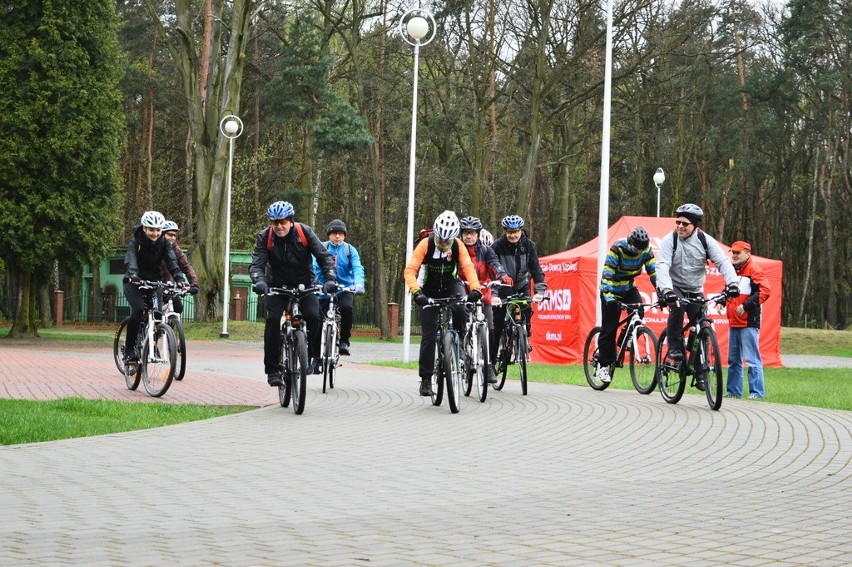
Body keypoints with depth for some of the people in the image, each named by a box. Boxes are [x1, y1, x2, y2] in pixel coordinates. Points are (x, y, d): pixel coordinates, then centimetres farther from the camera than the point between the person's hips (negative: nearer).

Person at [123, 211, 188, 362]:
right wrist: (133, 275, -54)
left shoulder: (164, 243, -6)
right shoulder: (135, 242, -15)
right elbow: (130, 260, -33)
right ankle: (129, 349, -16)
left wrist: (180, 279, -36)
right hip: (135, 282, -4)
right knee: (138, 310, -28)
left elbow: (172, 262, -18)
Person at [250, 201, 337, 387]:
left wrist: (330, 279, -32)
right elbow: (256, 264, -23)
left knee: (313, 317, -23)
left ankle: (315, 357, 1)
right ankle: (272, 369, -16)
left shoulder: (305, 232, -15)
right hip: (277, 286, 0)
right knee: (273, 319, -21)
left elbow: (325, 257, -16)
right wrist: (259, 281, -44)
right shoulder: (264, 237, -15)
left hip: (304, 285, 0)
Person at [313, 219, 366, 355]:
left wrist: (358, 283, -31)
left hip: (345, 290, -1)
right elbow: (313, 266, -12)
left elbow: (357, 268, -10)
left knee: (346, 307, -30)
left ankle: (344, 341, -16)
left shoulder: (350, 250, 3)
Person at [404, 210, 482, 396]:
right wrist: (416, 291, -45)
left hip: (451, 285, 1)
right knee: (429, 335, -6)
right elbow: (410, 270, -29)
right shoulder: (425, 244, -22)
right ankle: (426, 379, 1)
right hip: (430, 290, -1)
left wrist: (475, 288, -43)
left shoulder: (458, 245, -16)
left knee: (459, 308, -34)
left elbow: (468, 267, -25)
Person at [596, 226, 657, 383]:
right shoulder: (617, 249, -26)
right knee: (609, 328, -5)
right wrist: (609, 297, -43)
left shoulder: (647, 251, -13)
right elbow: (607, 274, -32)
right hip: (612, 290, -4)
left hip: (629, 288, 4)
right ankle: (603, 365, 3)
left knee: (638, 311, -26)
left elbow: (654, 272, -13)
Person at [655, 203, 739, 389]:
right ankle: (674, 346, -19)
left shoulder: (705, 240, -10)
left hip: (695, 290, 2)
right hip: (674, 287, -2)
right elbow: (662, 266, -28)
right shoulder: (670, 240, -16)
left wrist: (732, 283, -37)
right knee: (677, 306, -36)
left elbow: (723, 261, -18)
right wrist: (666, 289, -45)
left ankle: (700, 373, 5)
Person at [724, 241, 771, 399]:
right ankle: (733, 391, 20)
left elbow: (765, 290, -17)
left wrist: (746, 305, -20)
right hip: (733, 323, 9)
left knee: (752, 359, -9)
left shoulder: (753, 270, -7)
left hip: (748, 323, -9)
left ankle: (757, 392, -7)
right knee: (733, 359, 13)